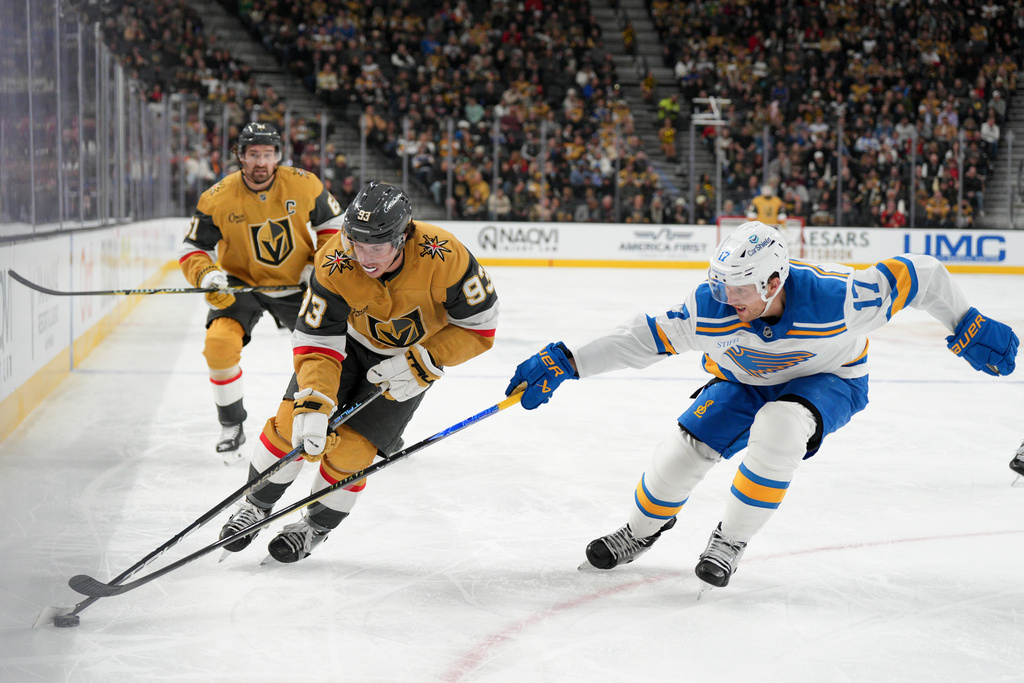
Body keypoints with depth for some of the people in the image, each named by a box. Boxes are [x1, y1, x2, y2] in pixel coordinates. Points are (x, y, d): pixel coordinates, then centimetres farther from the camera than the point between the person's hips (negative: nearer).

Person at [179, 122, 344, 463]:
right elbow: (191, 248, -10)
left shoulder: (304, 185, -14)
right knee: (219, 343, -23)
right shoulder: (217, 199, -18)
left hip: (297, 282, 2)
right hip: (241, 281, -1)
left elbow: (333, 225, 2)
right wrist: (206, 275, -29)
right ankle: (231, 427, -3)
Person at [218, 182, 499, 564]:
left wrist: (421, 364, -27)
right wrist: (313, 407, -39)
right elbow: (317, 343, -26)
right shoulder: (334, 263, -31)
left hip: (413, 358, -2)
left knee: (352, 446, -9)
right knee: (292, 422, -9)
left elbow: (479, 325, -21)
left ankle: (317, 526, 19)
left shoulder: (443, 257, -35)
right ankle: (256, 506, 18)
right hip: (350, 339, 2)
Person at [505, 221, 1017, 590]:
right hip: (746, 380, 3)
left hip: (829, 381, -3)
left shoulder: (835, 298, -38)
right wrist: (565, 362, -28)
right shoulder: (713, 309, -30)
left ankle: (730, 542, -14)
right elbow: (646, 338, -21)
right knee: (687, 446, -13)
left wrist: (969, 331, -21)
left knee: (779, 427, -34)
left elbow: (920, 276, -28)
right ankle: (640, 531, 19)